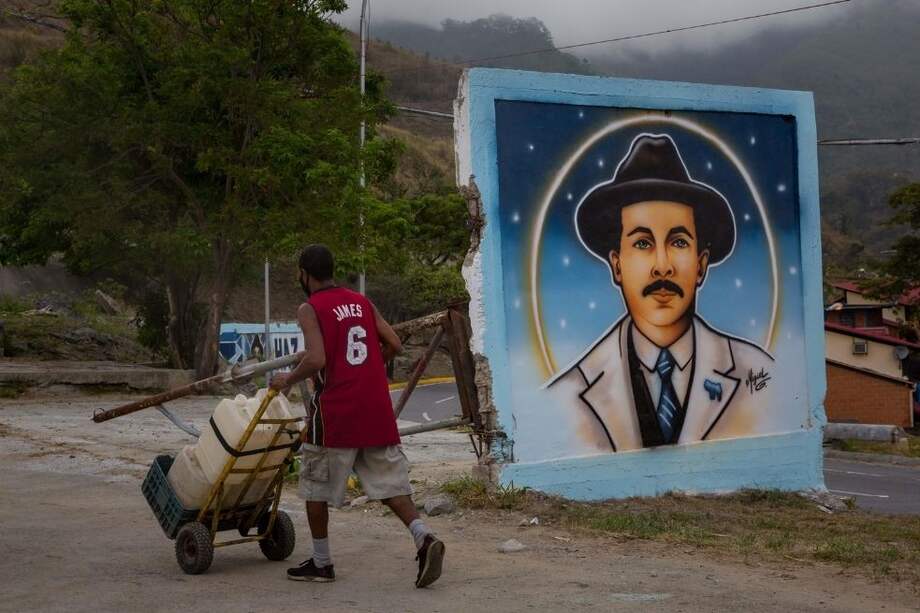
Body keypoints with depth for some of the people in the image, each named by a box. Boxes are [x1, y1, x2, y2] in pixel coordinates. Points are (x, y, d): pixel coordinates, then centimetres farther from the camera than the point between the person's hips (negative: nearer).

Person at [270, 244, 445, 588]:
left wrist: (288, 380, -1)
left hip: (336, 413, -5)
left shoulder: (310, 309, -5)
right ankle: (424, 538, -15)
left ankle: (321, 563, 18)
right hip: (376, 409, 5)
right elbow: (394, 345, 9)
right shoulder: (361, 302, 12)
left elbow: (316, 360, -18)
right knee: (389, 482, 7)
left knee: (317, 487, 11)